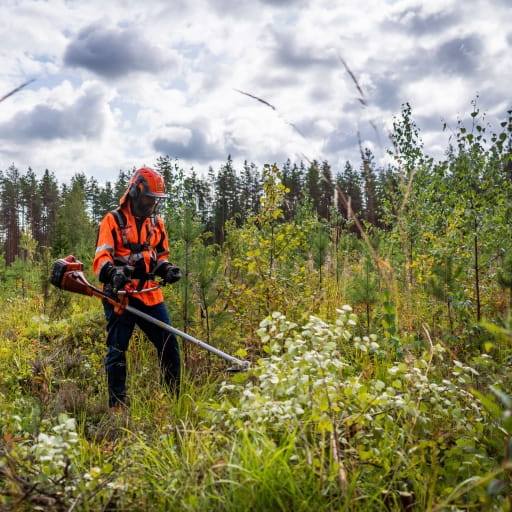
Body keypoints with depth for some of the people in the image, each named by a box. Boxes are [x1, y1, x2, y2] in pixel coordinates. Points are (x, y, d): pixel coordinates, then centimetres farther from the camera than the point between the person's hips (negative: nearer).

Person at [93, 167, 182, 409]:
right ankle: (117, 403, 10)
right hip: (120, 296, -5)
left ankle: (176, 396, 17)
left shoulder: (156, 223, 15)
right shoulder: (113, 221, -4)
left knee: (169, 343, 4)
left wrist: (167, 269, 3)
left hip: (150, 295, 5)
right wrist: (113, 272, -34)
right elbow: (101, 258, -12)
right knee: (117, 349, 0)